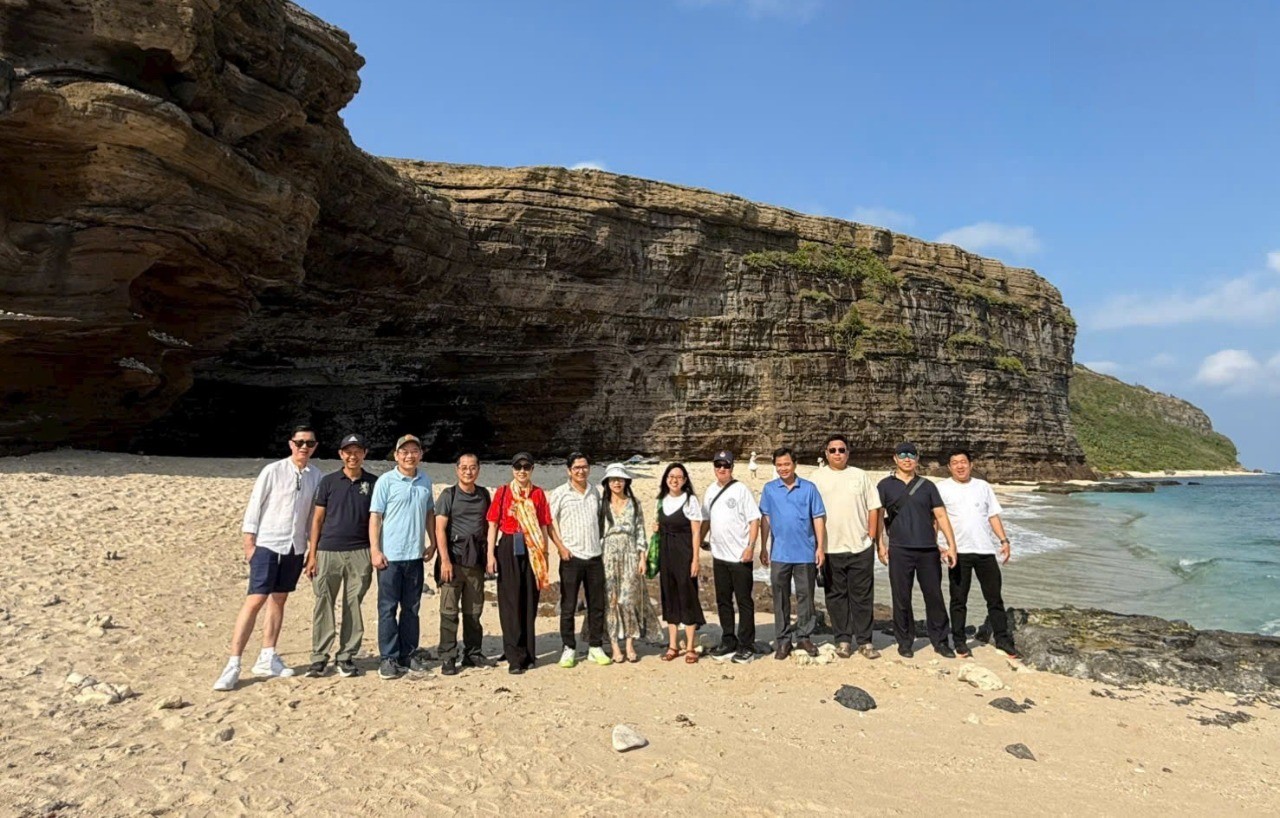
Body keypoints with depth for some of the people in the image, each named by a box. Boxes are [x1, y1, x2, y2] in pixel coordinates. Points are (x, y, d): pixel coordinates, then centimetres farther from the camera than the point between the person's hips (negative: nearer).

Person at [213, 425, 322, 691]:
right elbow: (254, 506, -5)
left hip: (295, 547, 4)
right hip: (267, 544, -4)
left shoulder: (316, 476, 3)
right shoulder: (273, 471, -7)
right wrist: (249, 543, -7)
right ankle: (233, 664, -1)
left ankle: (267, 658, 22)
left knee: (279, 600, 12)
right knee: (255, 600, -7)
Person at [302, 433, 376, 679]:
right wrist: (312, 554, 0)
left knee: (353, 606, 5)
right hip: (328, 552, 0)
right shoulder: (328, 481, 5)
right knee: (323, 605, 3)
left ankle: (346, 656, 15)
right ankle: (319, 656, 13)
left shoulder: (373, 483, 5)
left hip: (360, 554, 0)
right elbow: (317, 519, 6)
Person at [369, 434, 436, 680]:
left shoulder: (425, 481, 8)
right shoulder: (386, 481, -5)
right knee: (388, 609, 2)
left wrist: (433, 544, 11)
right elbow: (375, 517, -6)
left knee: (412, 608, 12)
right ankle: (389, 658, 10)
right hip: (390, 556, -4)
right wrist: (375, 550, -11)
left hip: (415, 556, 4)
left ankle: (409, 653, 22)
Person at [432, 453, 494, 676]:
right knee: (449, 611, -2)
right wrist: (445, 560, -14)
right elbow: (440, 529, -7)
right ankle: (447, 658, 6)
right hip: (454, 558, -4)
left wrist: (488, 553, 9)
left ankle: (473, 653, 22)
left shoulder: (483, 494, 11)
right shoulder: (448, 495, -2)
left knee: (473, 611, 11)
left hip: (476, 559, 4)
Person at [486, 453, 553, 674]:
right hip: (508, 549, -2)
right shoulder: (502, 492, 3)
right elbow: (493, 525, 2)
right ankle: (515, 656, 4)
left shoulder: (538, 494, 8)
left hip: (532, 550, 2)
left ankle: (527, 652, 18)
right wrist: (491, 554, -5)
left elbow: (544, 526, 9)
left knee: (530, 602, 6)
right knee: (510, 602, -1)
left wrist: (545, 554, 6)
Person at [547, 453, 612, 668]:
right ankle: (569, 649, 14)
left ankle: (596, 647, 19)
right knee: (568, 606, 2)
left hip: (595, 556, 4)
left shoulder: (595, 492, 10)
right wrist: (560, 546, -9)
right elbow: (549, 521, -3)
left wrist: (602, 547, 12)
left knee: (597, 605, 8)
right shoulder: (559, 493, -3)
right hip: (571, 556, -4)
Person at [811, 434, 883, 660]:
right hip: (831, 548, -1)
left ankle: (865, 641, 16)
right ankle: (843, 640, 17)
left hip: (861, 547, 1)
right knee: (836, 596, 7)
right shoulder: (818, 477, 3)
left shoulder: (860, 475, 7)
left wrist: (871, 537, 1)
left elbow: (873, 507, 8)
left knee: (862, 596, 6)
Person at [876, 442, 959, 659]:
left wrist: (951, 545, 1)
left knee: (934, 596, 6)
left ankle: (940, 641, 19)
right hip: (899, 550, -2)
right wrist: (880, 545, -4)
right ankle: (905, 641, 16)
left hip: (928, 549, 2)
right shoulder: (885, 485, 6)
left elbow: (941, 516, 8)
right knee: (901, 598, 4)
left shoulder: (927, 486, 12)